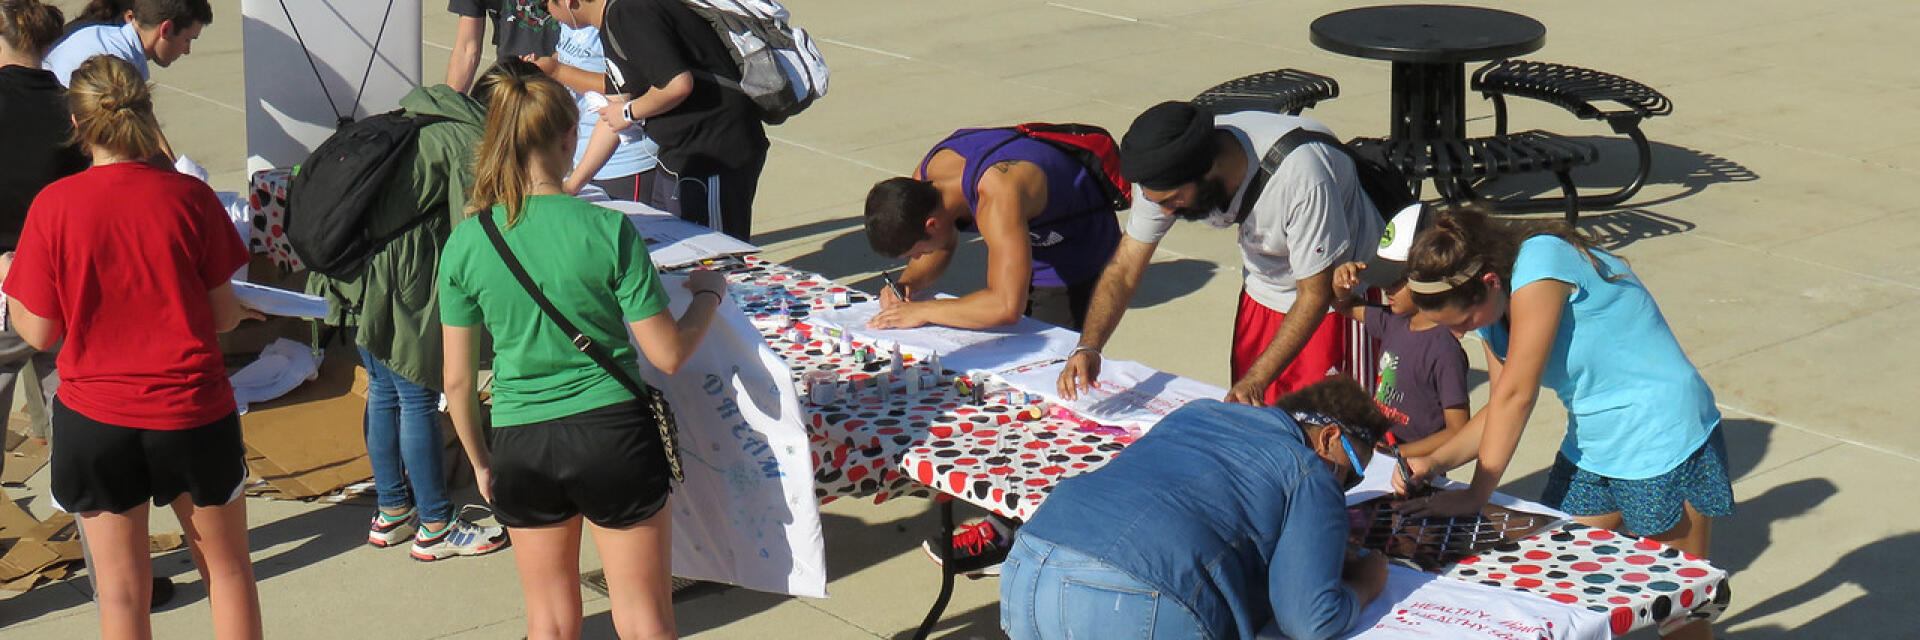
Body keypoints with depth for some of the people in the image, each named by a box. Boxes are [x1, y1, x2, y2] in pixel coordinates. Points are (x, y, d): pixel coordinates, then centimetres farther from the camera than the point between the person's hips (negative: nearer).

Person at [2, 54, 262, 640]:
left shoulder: (53, 205, -10)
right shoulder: (188, 196, -9)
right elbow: (222, 315, -3)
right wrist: (242, 312, 20)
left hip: (96, 418, 0)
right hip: (192, 414, 0)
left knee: (121, 589, 11)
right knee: (227, 569, 17)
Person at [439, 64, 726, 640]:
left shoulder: (466, 242, -5)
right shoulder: (608, 230, -13)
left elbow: (457, 381, 1)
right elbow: (668, 355, -9)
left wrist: (479, 461, 17)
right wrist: (708, 295, 10)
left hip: (522, 446, 3)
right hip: (613, 434, -3)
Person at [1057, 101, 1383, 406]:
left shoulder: (1298, 173, -38)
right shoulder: (1167, 175, -22)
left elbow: (1315, 295, -29)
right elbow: (1124, 270, -14)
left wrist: (1256, 381, -35)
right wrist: (1088, 347, -29)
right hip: (1263, 291, 5)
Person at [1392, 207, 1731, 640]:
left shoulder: (1538, 265, -25)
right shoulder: (1491, 304, 1)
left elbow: (1516, 394, -24)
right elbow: (1502, 406, 5)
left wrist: (1475, 496, -18)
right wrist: (1435, 464, -9)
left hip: (1663, 442, -8)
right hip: (1589, 449, 8)